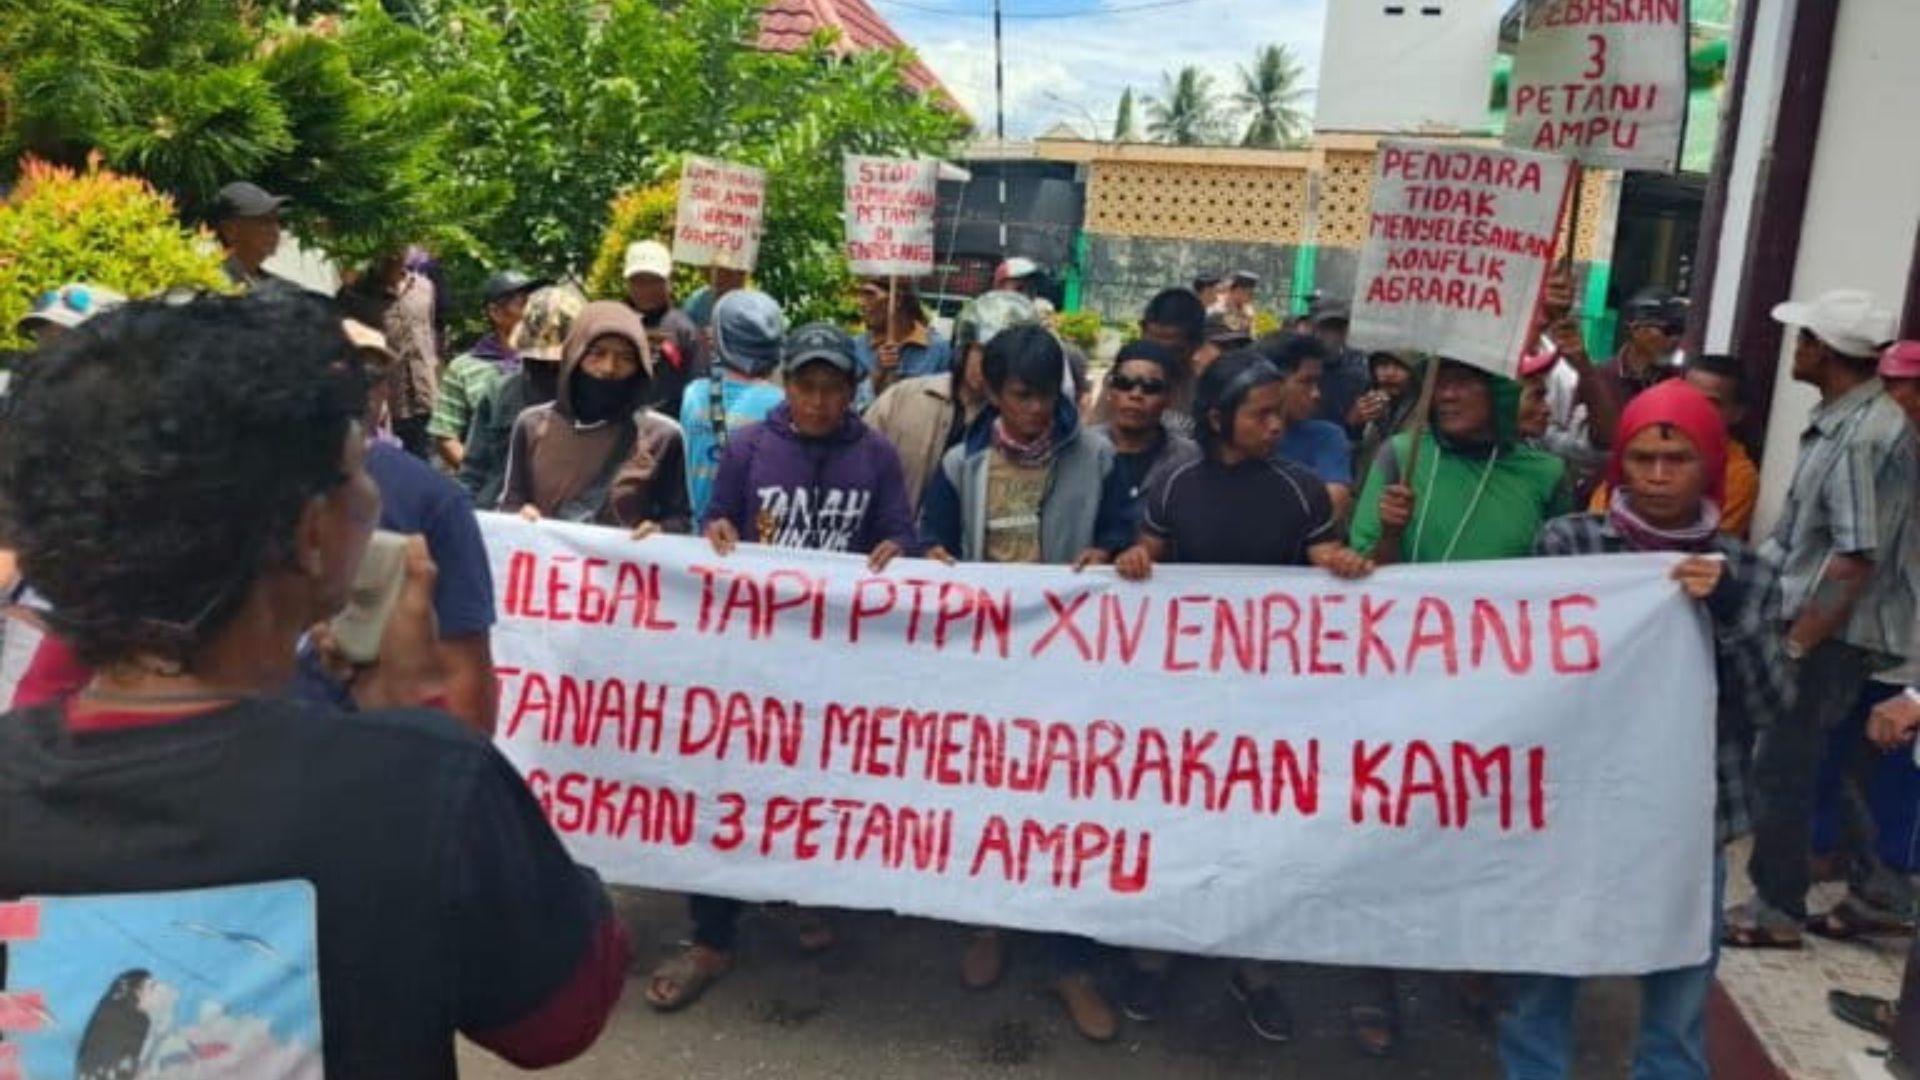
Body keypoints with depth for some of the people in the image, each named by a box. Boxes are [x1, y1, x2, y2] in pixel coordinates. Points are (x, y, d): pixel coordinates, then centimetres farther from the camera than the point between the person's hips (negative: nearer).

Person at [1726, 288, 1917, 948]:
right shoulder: (1843, 420, 9)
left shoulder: (1864, 436, -21)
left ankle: (1777, 910, 14)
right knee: (1838, 769, 17)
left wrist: (1795, 645, -21)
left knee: (1782, 770, 1)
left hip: (1834, 634, -9)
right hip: (1827, 627, 9)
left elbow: (1856, 560, -24)